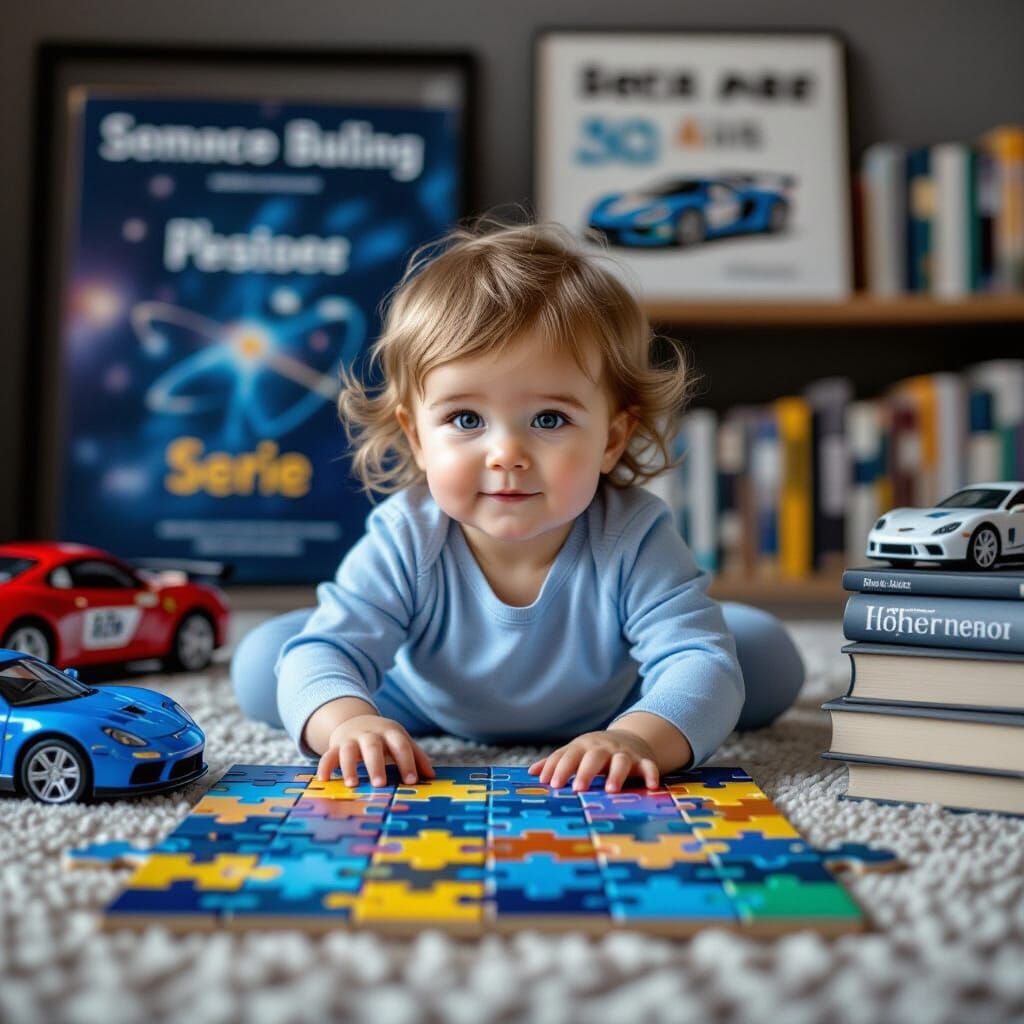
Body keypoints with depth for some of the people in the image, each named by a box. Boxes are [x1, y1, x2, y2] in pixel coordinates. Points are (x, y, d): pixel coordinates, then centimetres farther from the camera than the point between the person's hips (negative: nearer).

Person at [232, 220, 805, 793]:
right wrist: (348, 721, -58)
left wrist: (639, 737, -63)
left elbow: (702, 670, -40)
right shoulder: (403, 544, -33)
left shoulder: (633, 542, -35)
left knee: (771, 658, -6)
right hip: (434, 712, 0)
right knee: (258, 663, -9)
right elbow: (321, 656, -34)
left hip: (605, 713, 0)